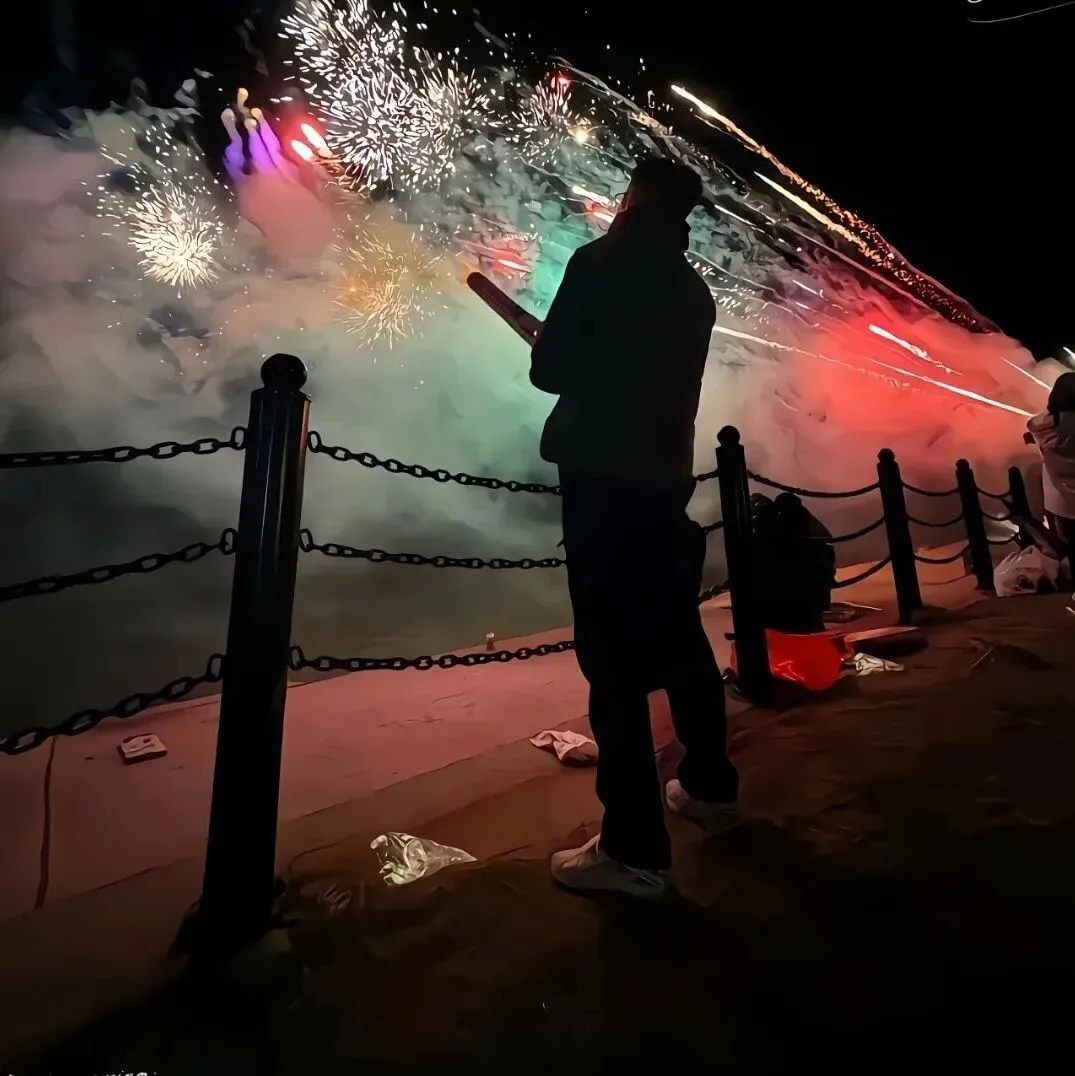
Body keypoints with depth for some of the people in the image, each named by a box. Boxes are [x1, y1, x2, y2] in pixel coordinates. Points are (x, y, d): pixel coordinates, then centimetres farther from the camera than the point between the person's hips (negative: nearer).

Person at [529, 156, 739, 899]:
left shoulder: (602, 264, -2)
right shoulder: (692, 290, 18)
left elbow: (549, 369, -6)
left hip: (604, 478, -8)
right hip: (665, 478, 8)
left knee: (613, 653, -6)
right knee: (678, 636, 17)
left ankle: (635, 849, 1)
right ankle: (710, 782, 33)